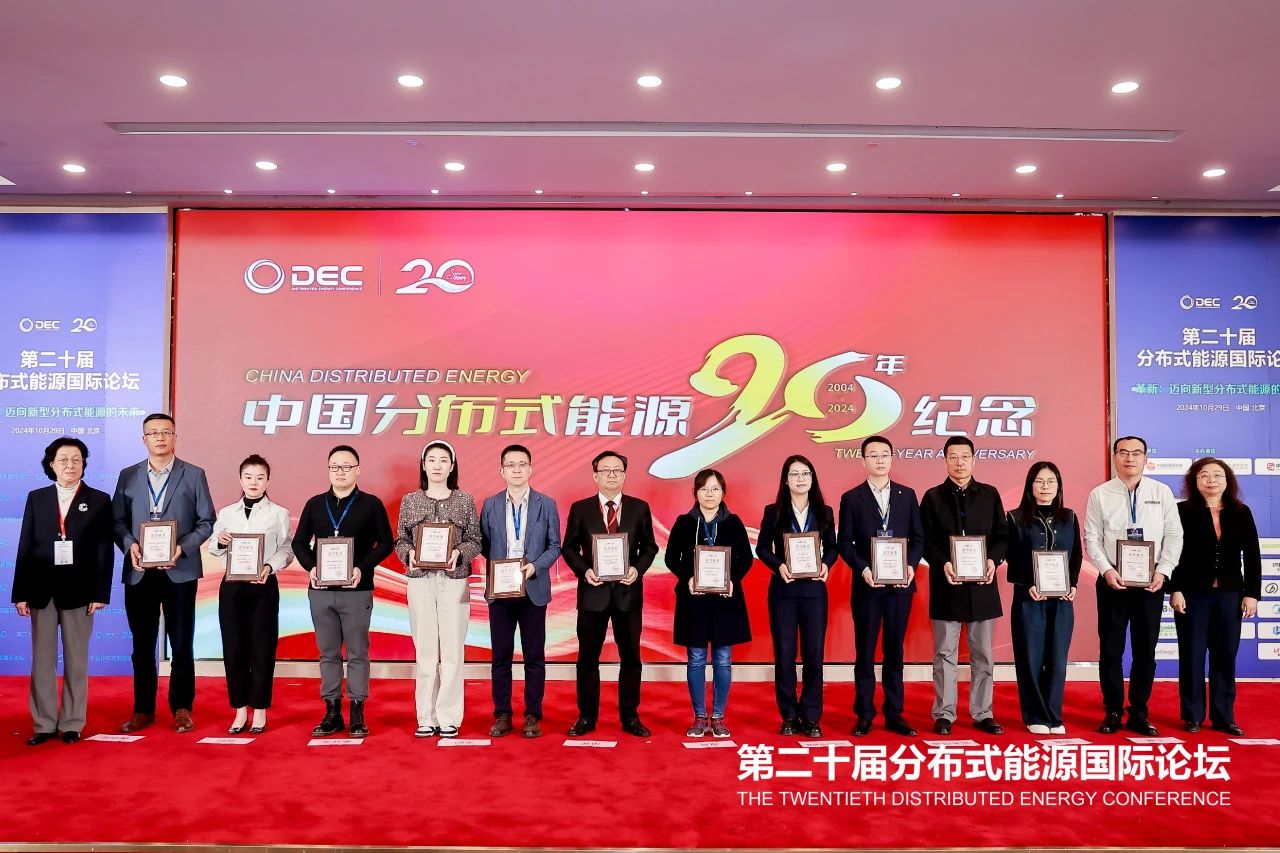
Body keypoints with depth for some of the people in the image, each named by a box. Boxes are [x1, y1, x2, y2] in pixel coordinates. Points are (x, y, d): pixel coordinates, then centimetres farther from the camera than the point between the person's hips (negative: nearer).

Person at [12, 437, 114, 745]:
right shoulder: (36, 498, 8)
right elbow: (25, 547, 5)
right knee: (42, 659, 6)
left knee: (76, 660, 6)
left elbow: (104, 550, -2)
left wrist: (100, 593, -8)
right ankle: (43, 724, 15)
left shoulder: (99, 500, 2)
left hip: (78, 590, -2)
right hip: (41, 590, 2)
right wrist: (20, 593, -1)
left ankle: (72, 723, 13)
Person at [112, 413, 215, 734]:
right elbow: (118, 520, 8)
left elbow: (206, 521, 1)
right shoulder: (128, 476, 10)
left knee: (181, 644, 3)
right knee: (142, 644, 9)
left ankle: (182, 708, 14)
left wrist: (183, 547, -14)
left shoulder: (194, 475, 3)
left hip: (179, 571, -2)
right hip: (139, 572, 2)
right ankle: (143, 709, 20)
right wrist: (129, 545, -11)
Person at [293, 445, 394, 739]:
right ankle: (332, 712, 16)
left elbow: (386, 542, -2)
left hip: (356, 590, -3)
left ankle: (357, 714, 8)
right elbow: (299, 542, 12)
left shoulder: (371, 504, 0)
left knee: (357, 653, 2)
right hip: (321, 590, 3)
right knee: (328, 653, 8)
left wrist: (363, 568, -15)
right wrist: (310, 567, -7)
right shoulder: (315, 504, 9)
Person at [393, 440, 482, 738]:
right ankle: (426, 718, 10)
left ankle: (449, 718, 7)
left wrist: (458, 552, -15)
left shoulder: (465, 500, 5)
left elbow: (475, 541, 4)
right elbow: (400, 540, 8)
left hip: (454, 581, -1)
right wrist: (409, 554, -13)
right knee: (424, 652, 2)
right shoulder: (410, 501, 8)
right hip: (420, 581, 1)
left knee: (452, 651, -1)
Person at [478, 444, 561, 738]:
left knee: (534, 655, 4)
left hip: (534, 589, -1)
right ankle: (502, 715, 16)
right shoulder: (490, 505, 5)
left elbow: (554, 546, 1)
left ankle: (532, 716, 13)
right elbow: (483, 545, 5)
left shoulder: (546, 504, 2)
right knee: (501, 655, 6)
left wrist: (534, 566, -14)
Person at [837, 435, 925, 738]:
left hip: (900, 584, 2)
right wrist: (863, 569, -16)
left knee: (894, 651, 9)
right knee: (865, 652, 4)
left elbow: (918, 537, 7)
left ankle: (894, 713, 17)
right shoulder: (851, 498, 1)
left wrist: (911, 565, -10)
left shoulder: (907, 495, 8)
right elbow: (844, 543, -2)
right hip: (867, 585, -2)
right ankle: (864, 715, 13)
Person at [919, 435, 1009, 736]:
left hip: (982, 584, 2)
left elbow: (1002, 535, 6)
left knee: (982, 654, 9)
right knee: (945, 654, 4)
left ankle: (983, 713, 18)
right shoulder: (932, 497, 3)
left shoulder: (990, 494, 8)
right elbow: (926, 540, -1)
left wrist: (994, 560, -12)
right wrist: (943, 563, -17)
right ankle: (944, 714, 11)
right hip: (946, 585, -2)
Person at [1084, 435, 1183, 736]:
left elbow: (1174, 535, 1)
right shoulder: (1100, 495, 0)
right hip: (1112, 582, -1)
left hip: (1151, 583, 1)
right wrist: (1107, 570, -14)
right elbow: (1092, 538, -1)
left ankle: (1139, 713, 21)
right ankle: (1113, 711, 16)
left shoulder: (1162, 492, 3)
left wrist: (1163, 571, -10)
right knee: (1111, 650, 5)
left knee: (1146, 650, 8)